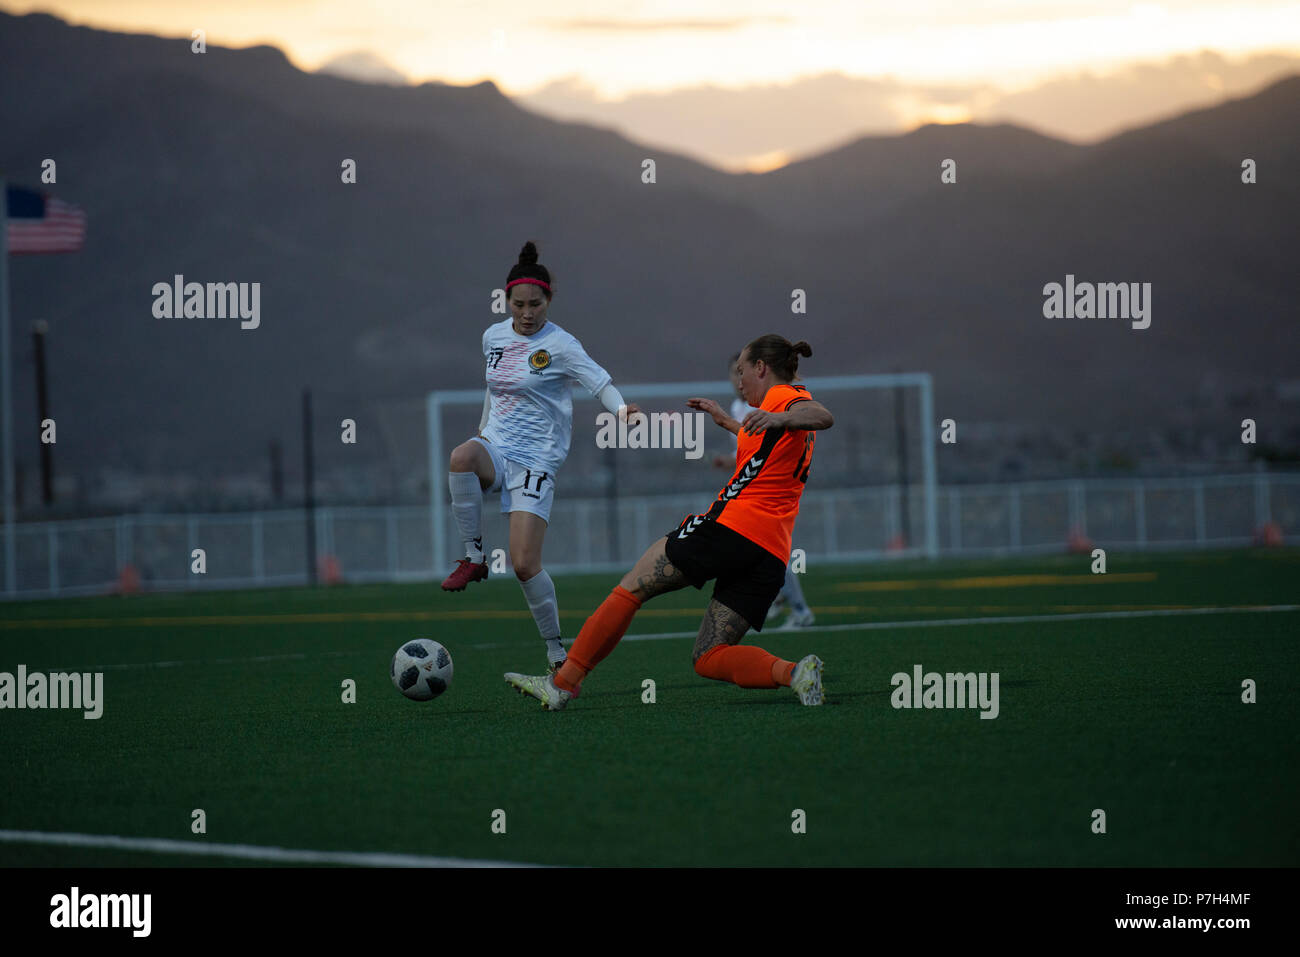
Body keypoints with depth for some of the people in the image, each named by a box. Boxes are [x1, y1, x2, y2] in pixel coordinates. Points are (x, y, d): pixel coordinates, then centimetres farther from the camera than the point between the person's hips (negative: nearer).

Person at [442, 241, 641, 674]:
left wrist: (623, 409, -39)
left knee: (525, 564, -14)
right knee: (462, 456, -35)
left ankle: (557, 652, 4)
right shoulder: (494, 336, 10)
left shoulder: (560, 346, -8)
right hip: (495, 447, 4)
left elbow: (601, 382, -19)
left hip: (537, 460, -4)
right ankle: (474, 557, -20)